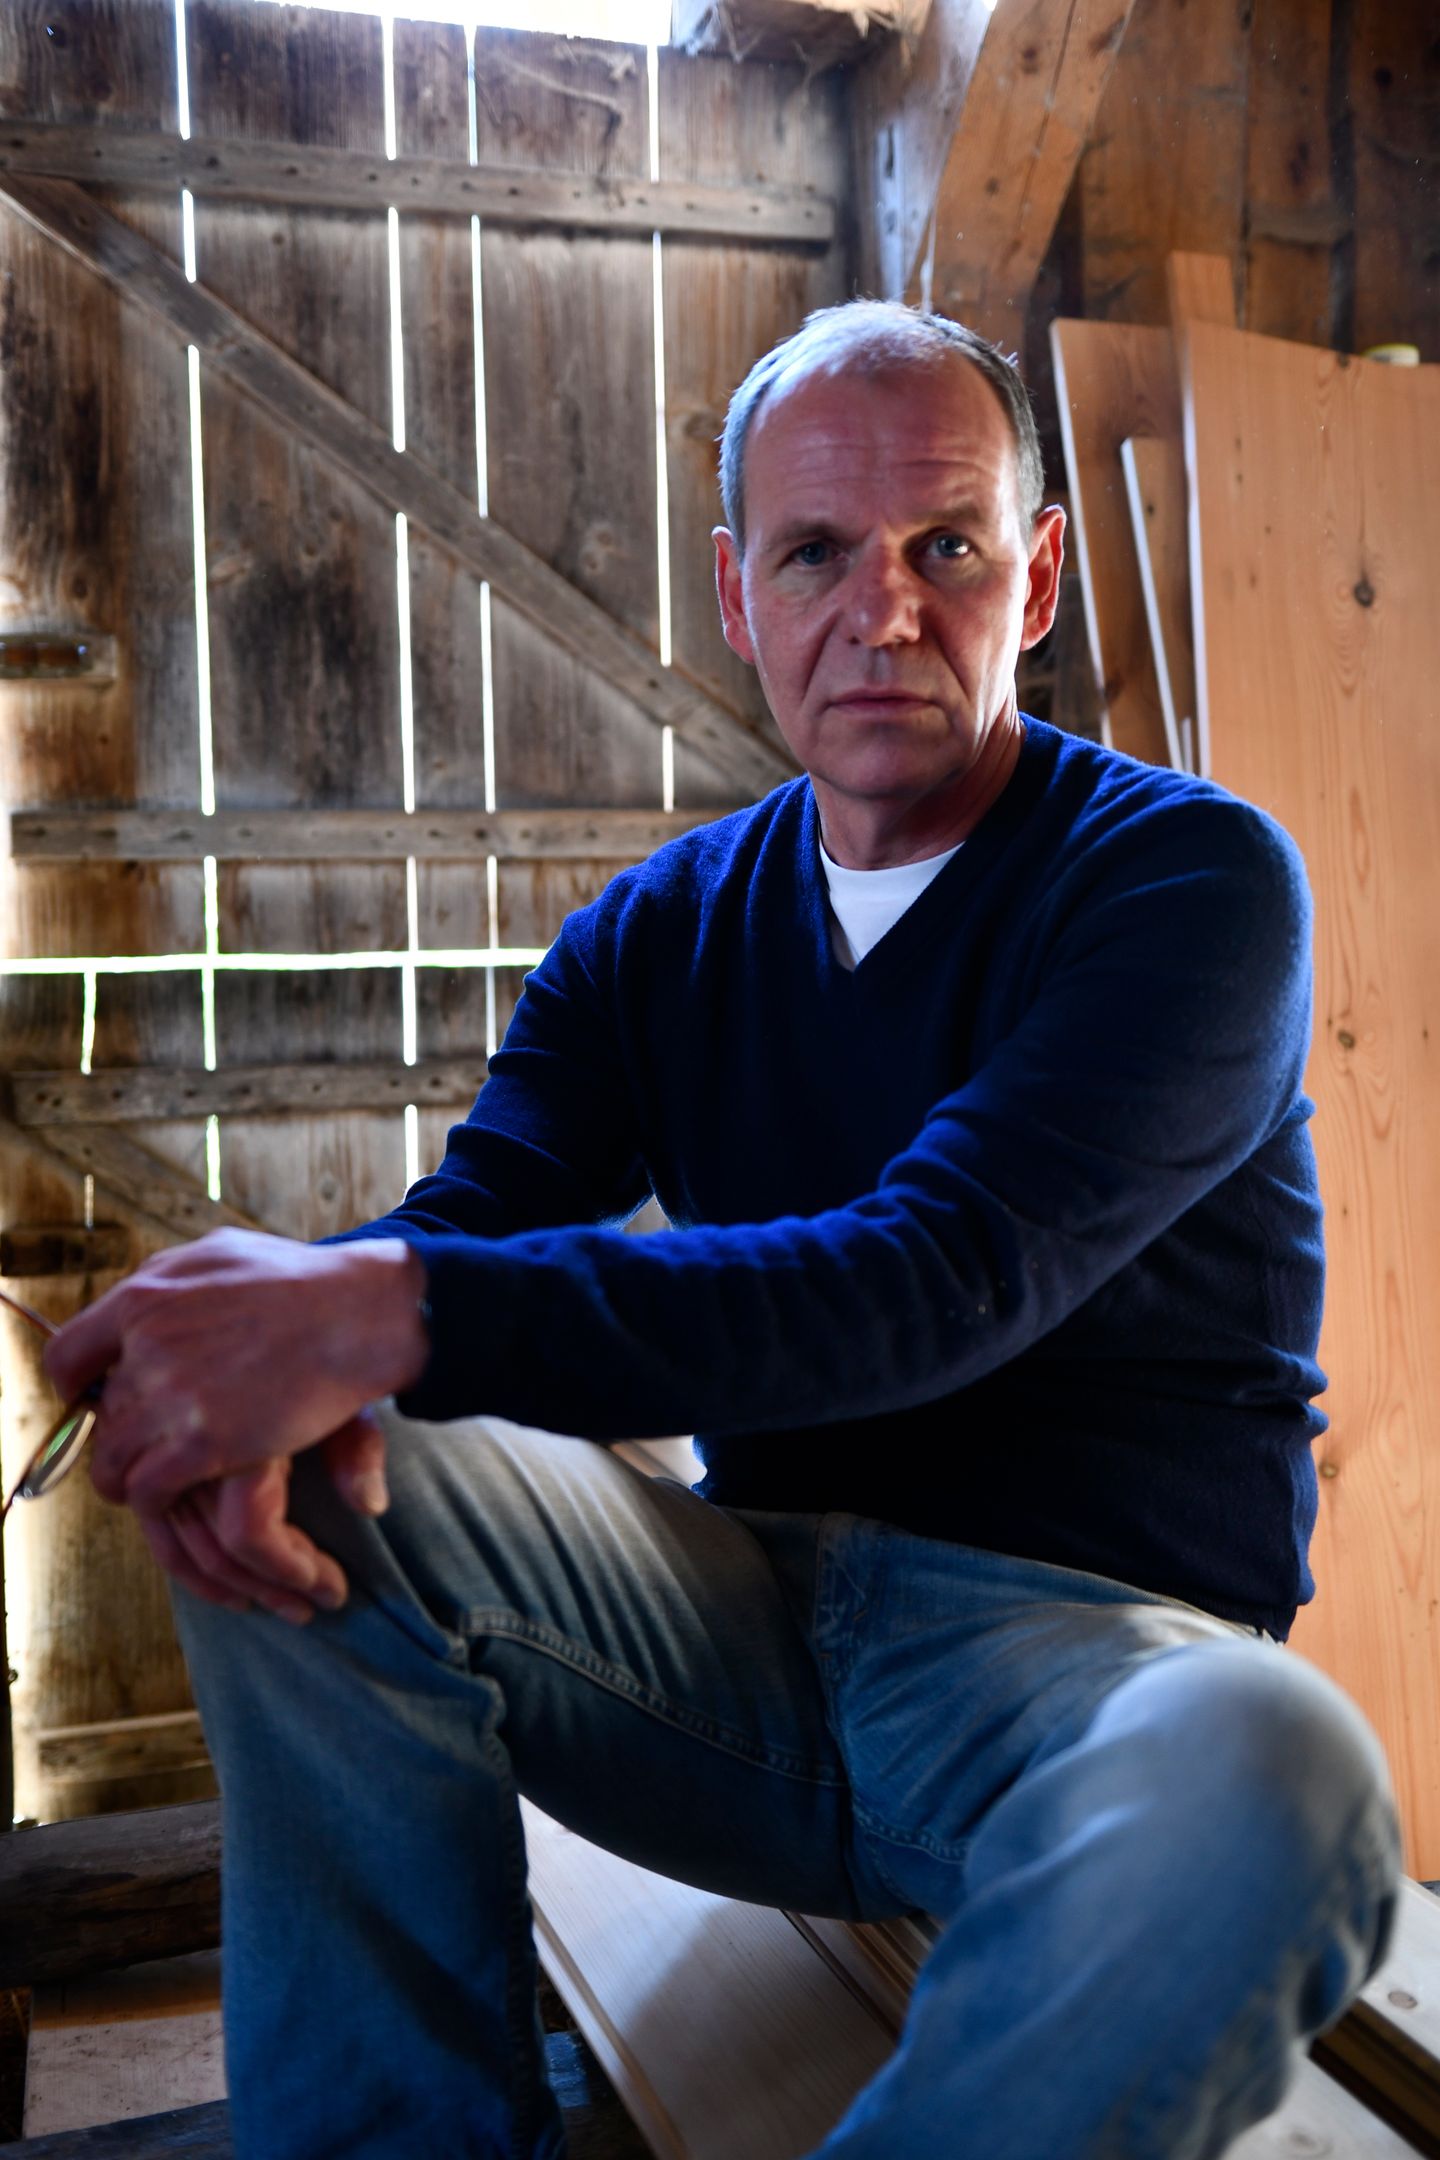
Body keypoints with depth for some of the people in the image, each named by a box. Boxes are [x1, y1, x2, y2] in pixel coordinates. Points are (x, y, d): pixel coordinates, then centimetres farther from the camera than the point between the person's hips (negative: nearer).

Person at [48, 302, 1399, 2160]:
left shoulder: (1191, 878, -9)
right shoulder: (660, 931, 9)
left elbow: (941, 1279, -24)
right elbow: (453, 1226, -1)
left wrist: (385, 1316, -33)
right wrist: (287, 1369, -27)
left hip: (1089, 1633, -3)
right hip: (754, 1607, 4)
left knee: (1259, 1780, -37)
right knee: (313, 1487, -16)